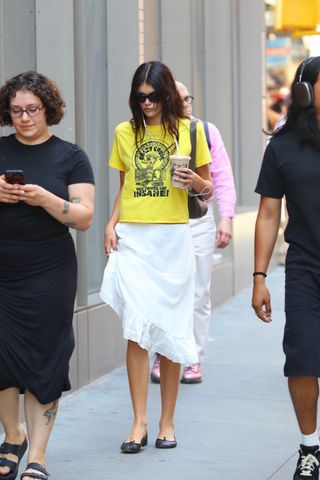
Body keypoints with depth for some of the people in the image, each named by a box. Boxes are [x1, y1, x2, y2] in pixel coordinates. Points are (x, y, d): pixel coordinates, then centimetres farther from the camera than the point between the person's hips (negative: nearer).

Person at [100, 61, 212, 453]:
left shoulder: (189, 131, 3)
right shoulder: (125, 132, 9)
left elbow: (209, 188, 8)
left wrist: (196, 181, -14)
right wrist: (112, 222, 1)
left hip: (172, 239, -1)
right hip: (132, 238, 1)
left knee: (170, 330, 3)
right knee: (136, 329, -8)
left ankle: (167, 422, 14)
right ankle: (139, 423, -2)